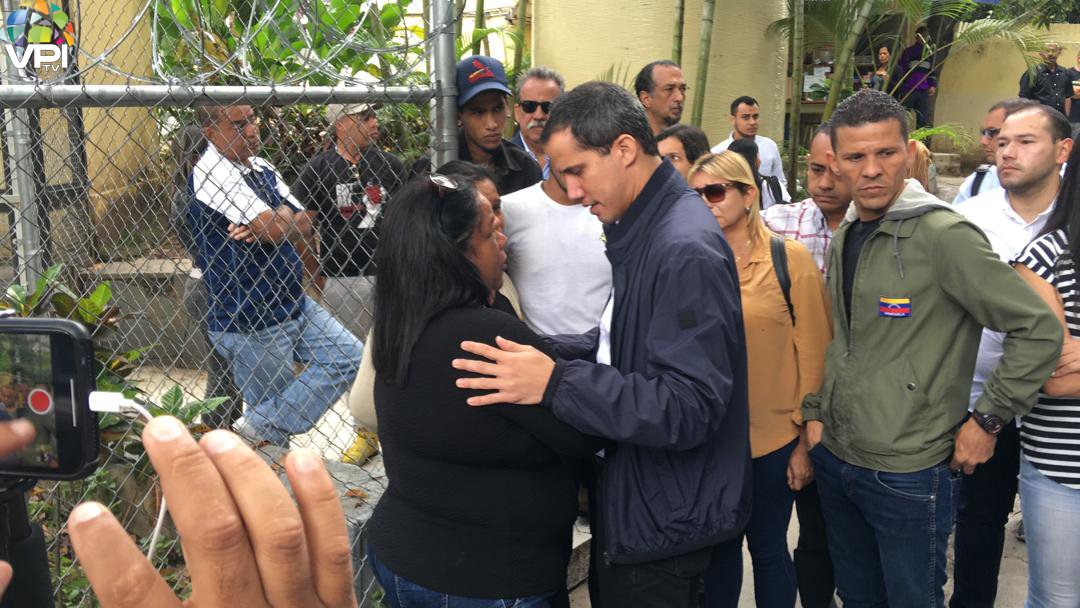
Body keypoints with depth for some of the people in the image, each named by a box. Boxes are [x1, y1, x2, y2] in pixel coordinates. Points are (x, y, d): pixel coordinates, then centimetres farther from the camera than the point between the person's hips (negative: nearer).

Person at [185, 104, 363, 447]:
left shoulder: (262, 168, 8)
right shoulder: (211, 172, -20)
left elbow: (304, 224, 2)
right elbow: (278, 229, -27)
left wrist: (272, 223, -18)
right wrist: (286, 216, -4)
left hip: (293, 305, 8)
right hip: (250, 326, -8)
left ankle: (254, 429, 4)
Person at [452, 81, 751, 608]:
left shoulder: (687, 251, -25)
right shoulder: (641, 232, 6)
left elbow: (688, 408, -30)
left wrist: (556, 383, -34)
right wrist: (538, 353, 0)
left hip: (664, 526, -9)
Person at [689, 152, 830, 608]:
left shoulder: (791, 259, -7)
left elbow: (813, 355, -5)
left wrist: (806, 439, -5)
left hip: (772, 439, -3)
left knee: (768, 548, 11)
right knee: (719, 546, 15)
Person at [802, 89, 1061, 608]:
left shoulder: (944, 234, -17)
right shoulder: (845, 236, 7)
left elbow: (1040, 330, -18)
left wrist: (987, 419, -14)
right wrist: (815, 413, 10)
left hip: (910, 473, -7)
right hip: (834, 460, 7)